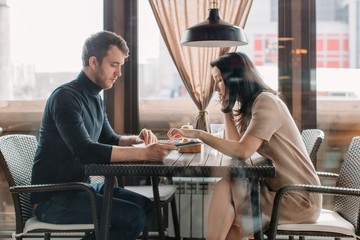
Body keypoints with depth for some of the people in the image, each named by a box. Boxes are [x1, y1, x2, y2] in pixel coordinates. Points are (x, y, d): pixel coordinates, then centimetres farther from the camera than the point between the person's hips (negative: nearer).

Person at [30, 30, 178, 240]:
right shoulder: (66, 97, -18)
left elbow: (109, 140, 22)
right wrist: (144, 153, -32)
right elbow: (85, 151, -30)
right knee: (133, 216, -19)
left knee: (146, 206, -1)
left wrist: (137, 139, -1)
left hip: (79, 187, 9)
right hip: (53, 198, -9)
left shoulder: (96, 98, 10)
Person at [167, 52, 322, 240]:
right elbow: (235, 147, 6)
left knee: (223, 188, -17)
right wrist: (226, 108, 5)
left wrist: (198, 134, -22)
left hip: (298, 197, -8)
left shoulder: (266, 102, -17)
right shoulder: (250, 104, 12)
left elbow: (242, 152, -27)